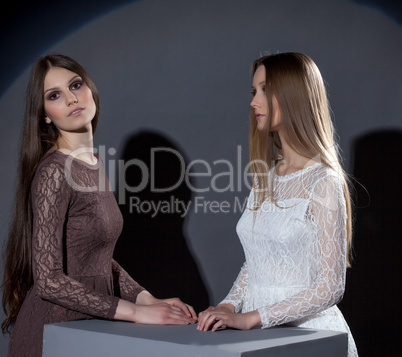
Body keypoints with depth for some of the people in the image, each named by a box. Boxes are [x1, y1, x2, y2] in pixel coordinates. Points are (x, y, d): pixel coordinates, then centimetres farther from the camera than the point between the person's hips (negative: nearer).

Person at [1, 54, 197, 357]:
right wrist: (135, 312, -17)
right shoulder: (53, 173, -15)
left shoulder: (94, 163, 9)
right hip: (57, 325, -7)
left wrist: (148, 300, 2)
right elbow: (49, 279, -19)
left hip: (90, 324, 7)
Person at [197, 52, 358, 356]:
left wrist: (251, 318, -16)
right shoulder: (266, 178, 11)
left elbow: (330, 287, -12)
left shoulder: (323, 183, -10)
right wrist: (230, 306, 1)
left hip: (307, 331, -6)